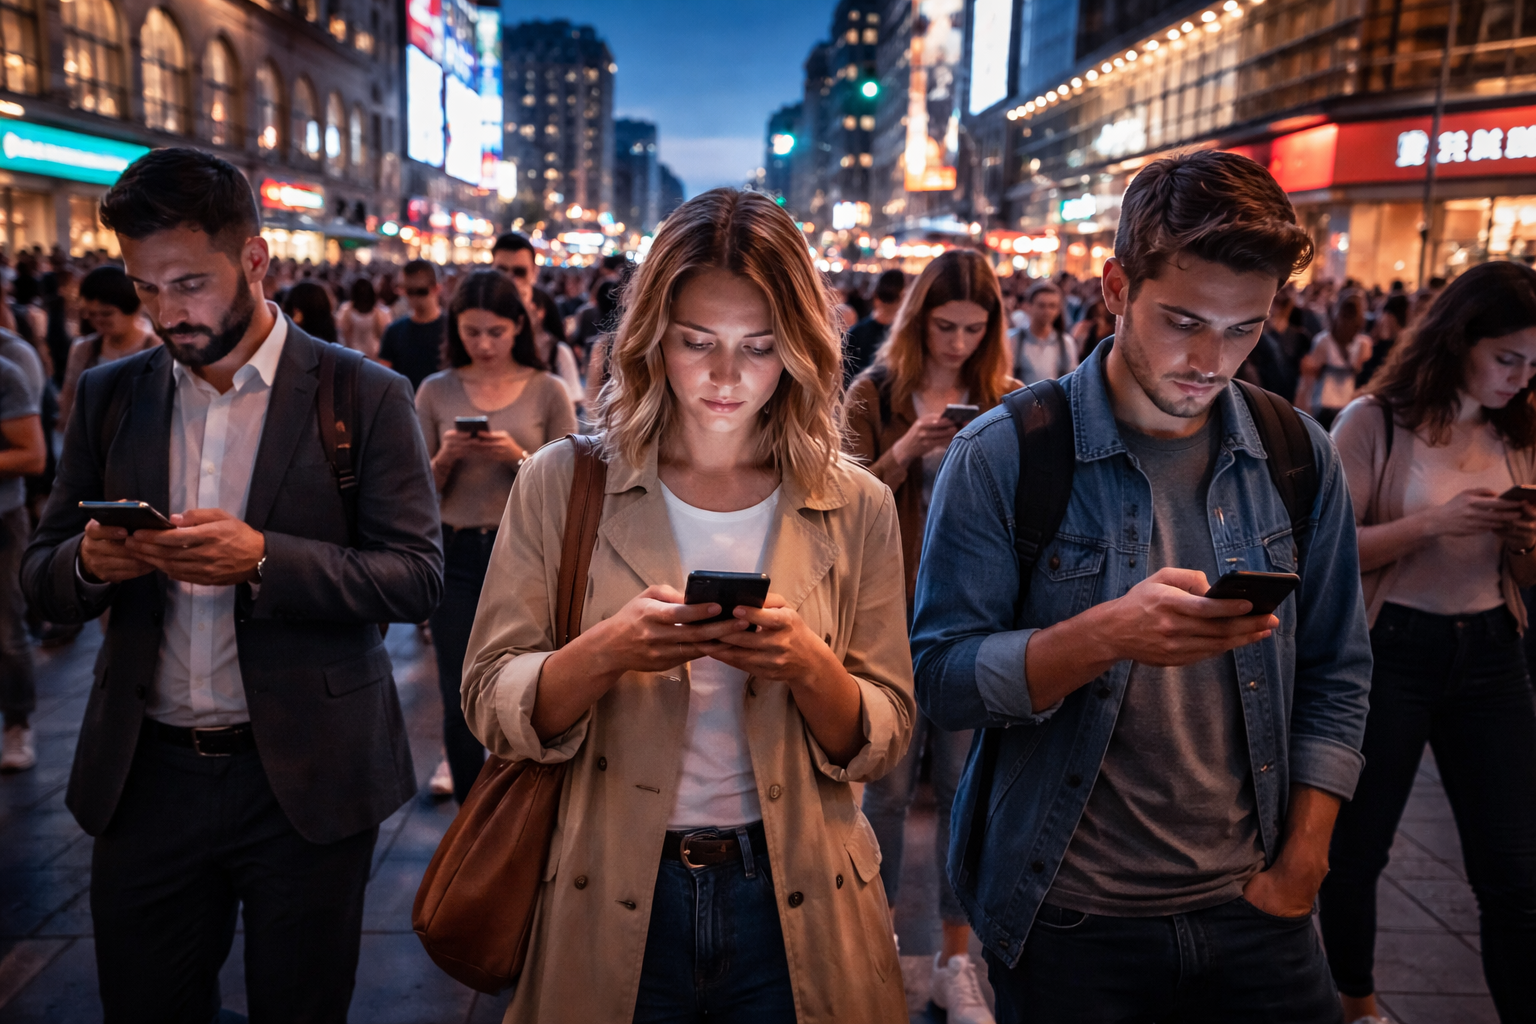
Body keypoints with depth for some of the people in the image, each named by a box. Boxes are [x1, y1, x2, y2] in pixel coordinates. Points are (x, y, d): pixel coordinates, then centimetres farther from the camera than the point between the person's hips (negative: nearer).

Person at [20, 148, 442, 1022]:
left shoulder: (367, 397, -6)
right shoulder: (110, 395, 6)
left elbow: (418, 577, -10)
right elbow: (42, 579, 8)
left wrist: (263, 560, -25)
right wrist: (89, 563, -15)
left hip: (305, 779, -3)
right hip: (145, 777, 3)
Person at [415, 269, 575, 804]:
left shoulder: (547, 392, 0)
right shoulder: (436, 390, 5)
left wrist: (517, 458, -17)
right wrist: (446, 458, -12)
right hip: (456, 555, 2)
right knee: (459, 704, 7)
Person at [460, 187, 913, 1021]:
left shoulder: (855, 508, -3)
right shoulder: (560, 485, -5)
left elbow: (883, 742, -1)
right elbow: (491, 708, -6)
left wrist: (810, 667, -21)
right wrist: (603, 653, -24)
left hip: (792, 908, 1)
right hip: (607, 904, 0)